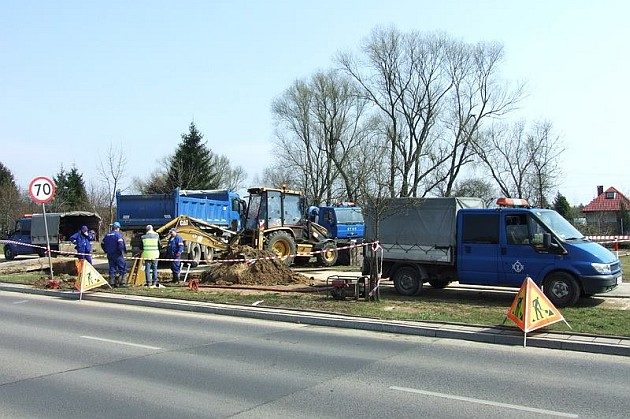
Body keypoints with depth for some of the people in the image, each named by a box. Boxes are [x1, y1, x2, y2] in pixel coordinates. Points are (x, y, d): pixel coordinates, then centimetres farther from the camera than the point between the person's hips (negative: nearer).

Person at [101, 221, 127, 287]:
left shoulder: (107, 235, 13)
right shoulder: (118, 234, -9)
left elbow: (102, 244, 18)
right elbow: (121, 244, -21)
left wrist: (106, 251, 23)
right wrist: (122, 251, -12)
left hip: (109, 254, 7)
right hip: (117, 254, -7)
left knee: (112, 269, 11)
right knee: (122, 268, -1)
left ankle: (112, 282, 10)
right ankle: (122, 282, -7)